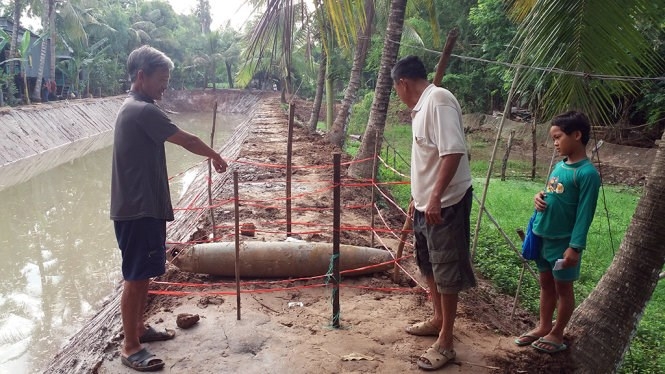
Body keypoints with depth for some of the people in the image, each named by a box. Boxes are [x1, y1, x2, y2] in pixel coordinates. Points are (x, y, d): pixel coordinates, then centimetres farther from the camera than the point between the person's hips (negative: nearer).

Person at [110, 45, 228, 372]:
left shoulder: (133, 108, 14)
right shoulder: (143, 111, -18)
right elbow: (186, 140, -13)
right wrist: (215, 155, 5)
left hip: (142, 205, 10)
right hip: (138, 209, -10)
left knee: (144, 274, 18)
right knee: (135, 277, -2)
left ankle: (139, 328, 32)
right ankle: (130, 347, 8)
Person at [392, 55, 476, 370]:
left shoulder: (438, 100, -16)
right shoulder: (421, 107, 14)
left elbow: (453, 152, -27)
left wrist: (436, 196, -30)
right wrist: (417, 198, 28)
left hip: (446, 203, -10)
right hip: (426, 203, 10)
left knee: (447, 270, 0)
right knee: (429, 264, 21)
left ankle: (445, 342, 12)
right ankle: (438, 320, 39)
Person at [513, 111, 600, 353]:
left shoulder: (587, 173, -17)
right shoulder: (559, 166, 7)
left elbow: (584, 214, -18)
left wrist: (575, 246, -20)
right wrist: (539, 197, -3)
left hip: (564, 241, -8)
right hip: (542, 236, 8)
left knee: (563, 287, 9)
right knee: (546, 283, 18)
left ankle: (557, 334, 24)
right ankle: (544, 327, 33)